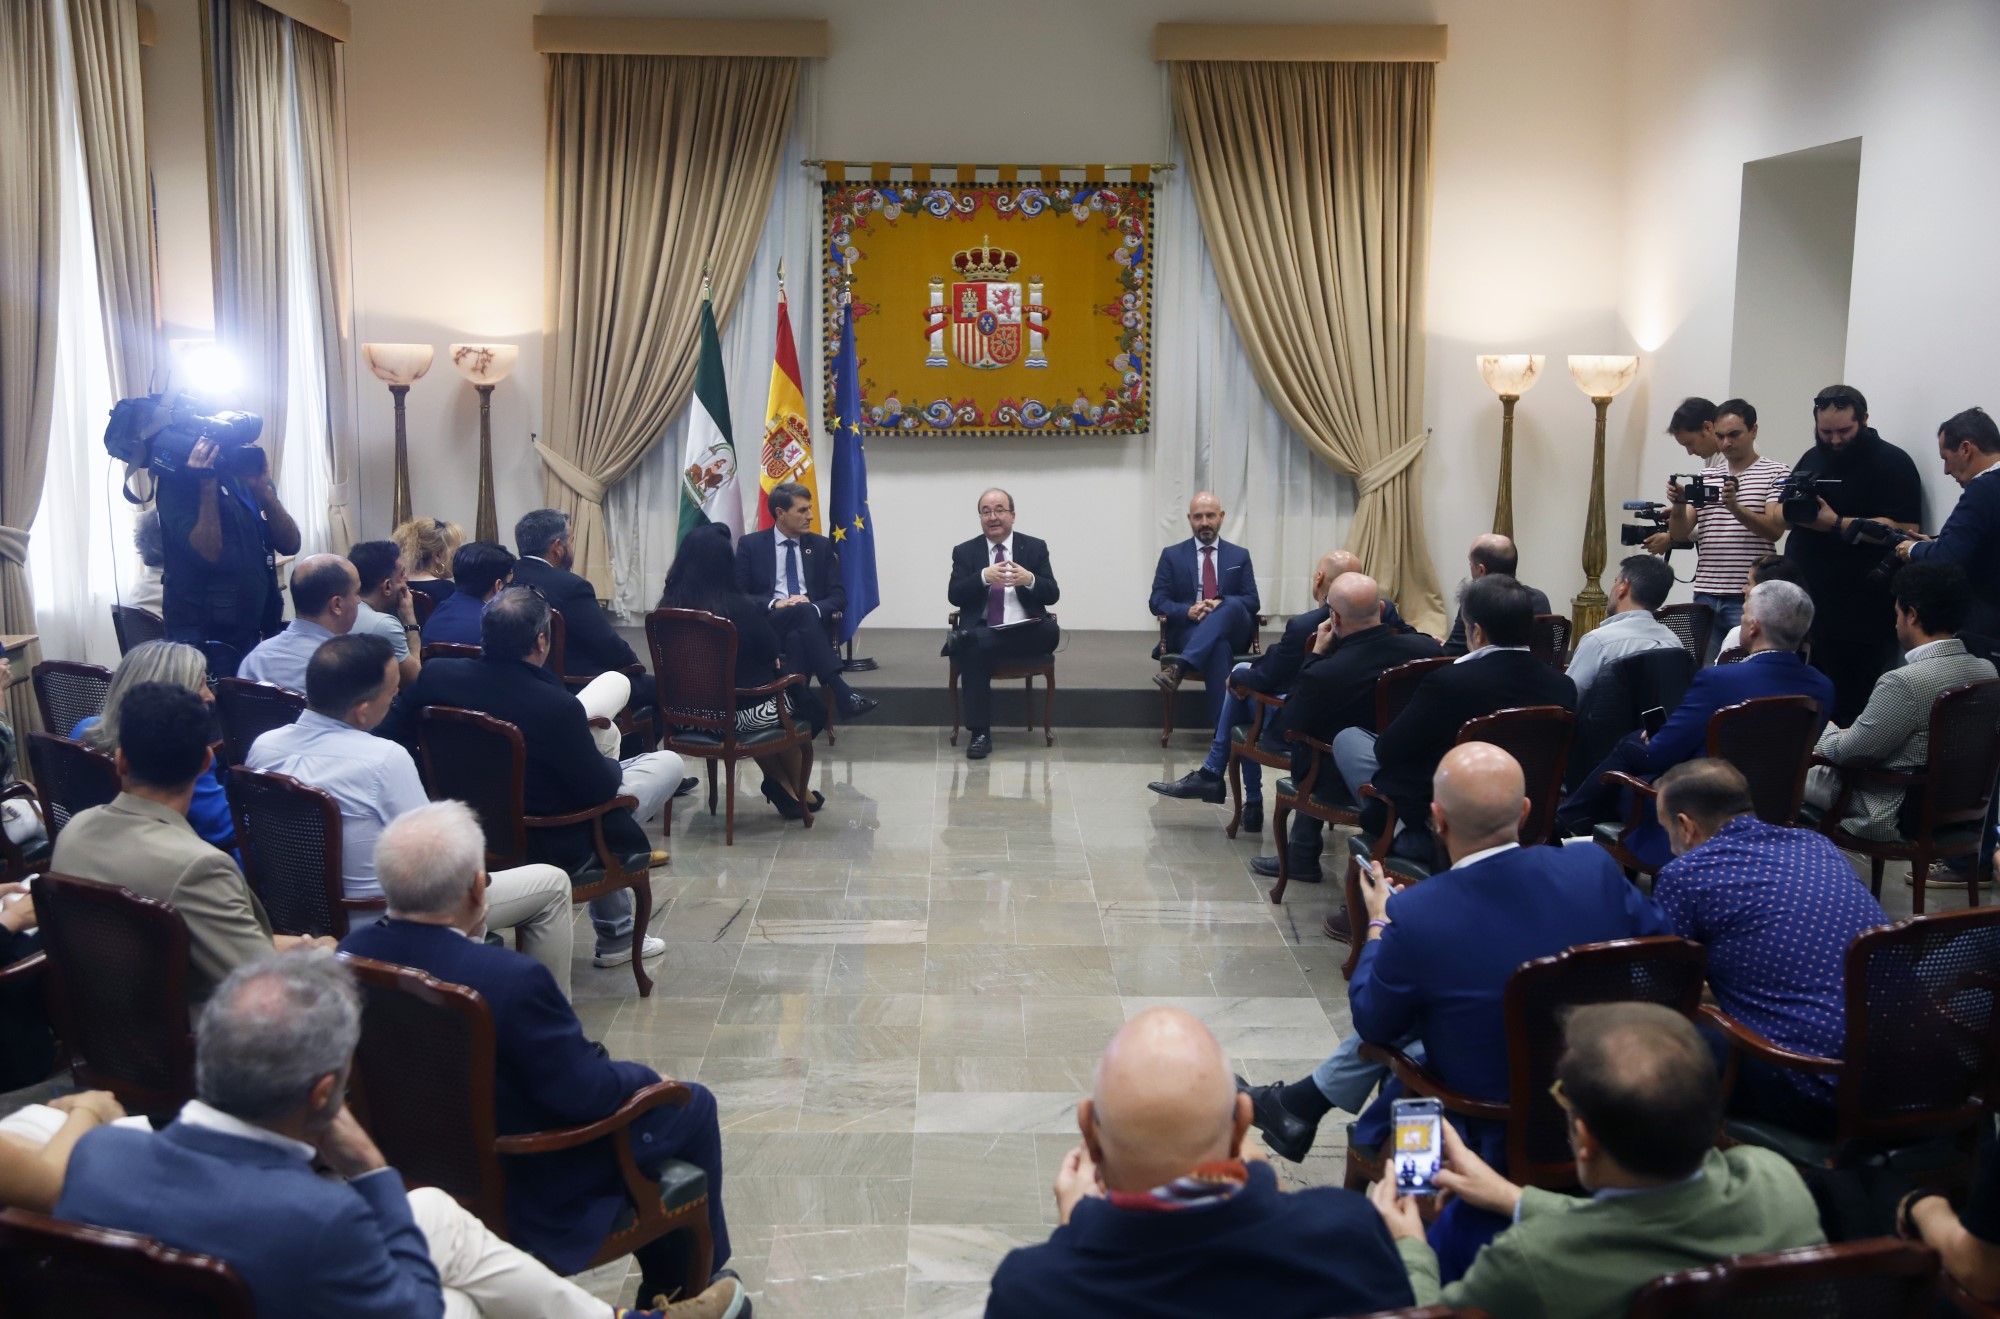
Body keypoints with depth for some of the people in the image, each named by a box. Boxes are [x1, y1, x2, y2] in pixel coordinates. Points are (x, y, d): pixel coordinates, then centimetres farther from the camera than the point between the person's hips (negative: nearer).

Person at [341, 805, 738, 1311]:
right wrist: (645, 1077, -5)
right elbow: (584, 1093, -23)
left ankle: (662, 1283, 44)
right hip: (522, 1191, -7)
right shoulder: (510, 979, -35)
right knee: (689, 1106, 14)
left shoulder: (351, 951, -13)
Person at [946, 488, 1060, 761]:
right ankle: (980, 733, -26)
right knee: (972, 650, -34)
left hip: (1025, 631, 2)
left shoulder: (1035, 548, 11)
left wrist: (1029, 580, -20)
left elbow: (1052, 595, 3)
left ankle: (966, 639, -25)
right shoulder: (965, 552, 10)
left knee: (1052, 632, -31)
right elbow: (954, 596, -3)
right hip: (982, 631, -2)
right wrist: (984, 577, -21)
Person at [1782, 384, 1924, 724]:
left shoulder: (1892, 463, -5)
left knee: (1846, 708, -7)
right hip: (1804, 606, 7)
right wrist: (1793, 511, -1)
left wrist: (1837, 524, -22)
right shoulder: (1812, 458, 17)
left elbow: (1905, 530, -15)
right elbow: (1781, 515, 22)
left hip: (1855, 617, -7)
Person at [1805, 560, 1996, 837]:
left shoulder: (1905, 683, -28)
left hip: (1894, 818, -8)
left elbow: (1846, 752, -17)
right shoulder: (1987, 671, -3)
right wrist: (1839, 737, 16)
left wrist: (1824, 731, 6)